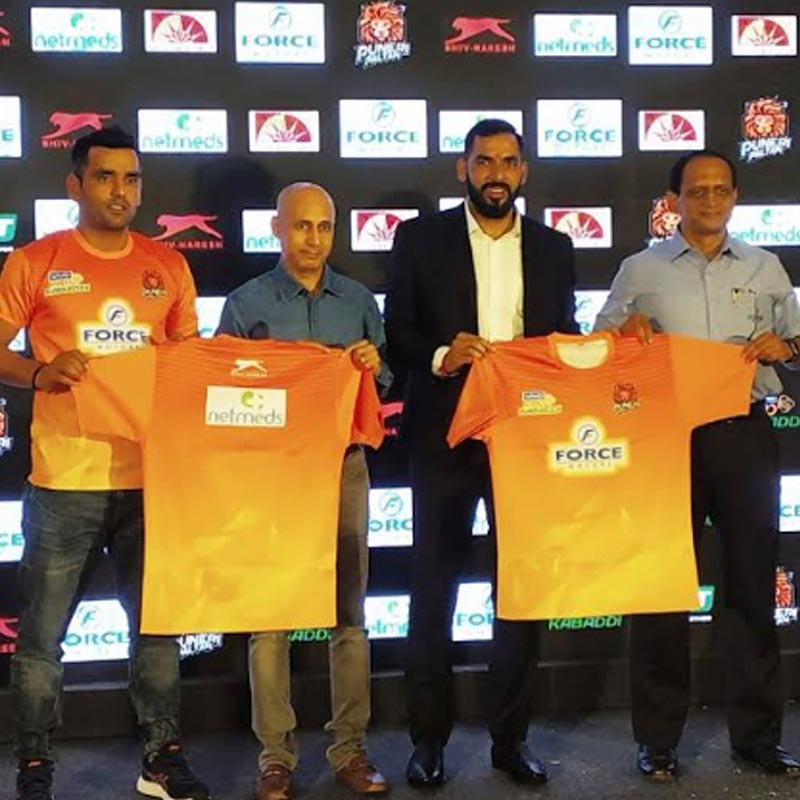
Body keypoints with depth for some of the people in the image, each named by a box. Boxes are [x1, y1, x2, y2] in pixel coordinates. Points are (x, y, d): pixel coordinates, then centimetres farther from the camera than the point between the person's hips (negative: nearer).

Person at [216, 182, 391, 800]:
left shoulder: (359, 301, 10)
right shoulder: (247, 303, 3)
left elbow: (386, 385, 12)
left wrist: (374, 367, -8)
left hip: (344, 464, 2)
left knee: (350, 611, 4)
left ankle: (351, 747, 14)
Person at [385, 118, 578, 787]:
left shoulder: (554, 248, 11)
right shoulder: (420, 239, 4)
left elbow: (566, 341, 11)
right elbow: (396, 335, -1)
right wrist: (439, 356, -19)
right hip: (445, 437, -2)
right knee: (433, 588, 4)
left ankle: (511, 737, 21)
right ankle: (429, 738, 17)